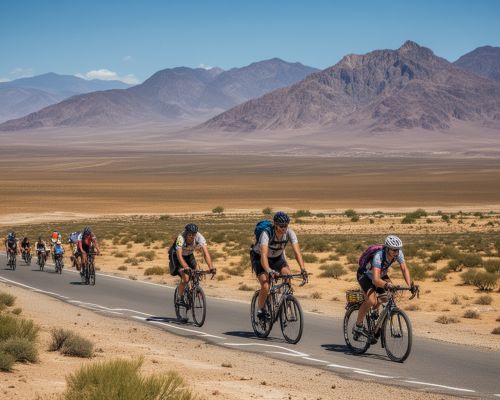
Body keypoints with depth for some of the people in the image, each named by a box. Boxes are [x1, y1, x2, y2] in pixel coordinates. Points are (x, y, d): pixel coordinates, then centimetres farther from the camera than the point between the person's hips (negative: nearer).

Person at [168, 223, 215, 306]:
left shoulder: (199, 237, -29)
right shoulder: (181, 238, -37)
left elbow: (206, 252, -35)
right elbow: (179, 255, -44)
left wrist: (211, 267, -47)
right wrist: (186, 268, -59)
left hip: (188, 255, 4)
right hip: (176, 255, -4)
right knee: (185, 278, -21)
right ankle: (179, 299, -5)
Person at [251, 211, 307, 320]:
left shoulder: (289, 233, -24)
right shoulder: (266, 234, -35)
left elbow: (297, 251, -30)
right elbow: (264, 255, -46)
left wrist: (303, 269, -45)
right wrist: (268, 270, -63)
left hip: (277, 257, 4)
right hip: (259, 258, -4)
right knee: (265, 287, -22)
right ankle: (261, 310, 2)